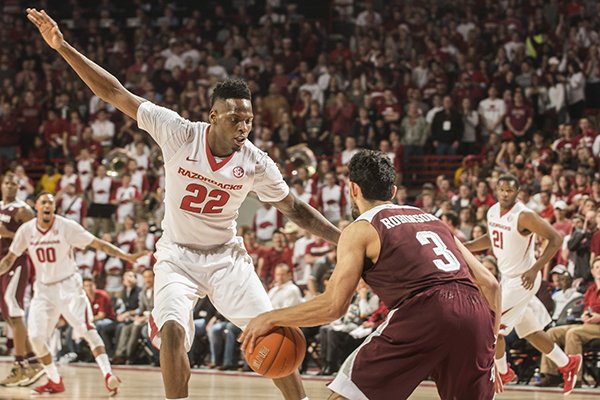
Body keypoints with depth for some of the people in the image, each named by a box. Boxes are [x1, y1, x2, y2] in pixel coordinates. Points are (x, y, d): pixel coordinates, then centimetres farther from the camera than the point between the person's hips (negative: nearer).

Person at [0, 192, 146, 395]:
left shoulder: (67, 226, -12)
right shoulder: (26, 230, -3)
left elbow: (98, 243, -11)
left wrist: (126, 256, -19)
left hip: (68, 285, -3)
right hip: (44, 289, 3)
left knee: (86, 329, -18)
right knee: (35, 337, -7)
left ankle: (108, 375, -22)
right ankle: (55, 381, 10)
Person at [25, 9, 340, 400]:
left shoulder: (255, 163, -14)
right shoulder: (179, 133, -19)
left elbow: (294, 209, 1)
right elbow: (115, 93, -16)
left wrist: (346, 237, -7)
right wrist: (63, 47, -19)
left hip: (227, 255, 1)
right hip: (178, 255, -1)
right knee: (172, 330, -24)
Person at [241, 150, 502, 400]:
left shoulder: (360, 230, 13)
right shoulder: (432, 220, 29)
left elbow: (333, 305, 4)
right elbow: (489, 283, 24)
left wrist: (272, 318, 16)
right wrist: (489, 344, 32)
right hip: (475, 312, 5)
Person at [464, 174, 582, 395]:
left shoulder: (524, 216, -22)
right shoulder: (493, 212, 2)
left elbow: (556, 239, -22)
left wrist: (535, 269, -28)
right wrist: (464, 246, 8)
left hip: (523, 279, -8)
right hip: (508, 278, 8)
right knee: (530, 331, 16)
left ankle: (502, 372, 10)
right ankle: (567, 364, 31)